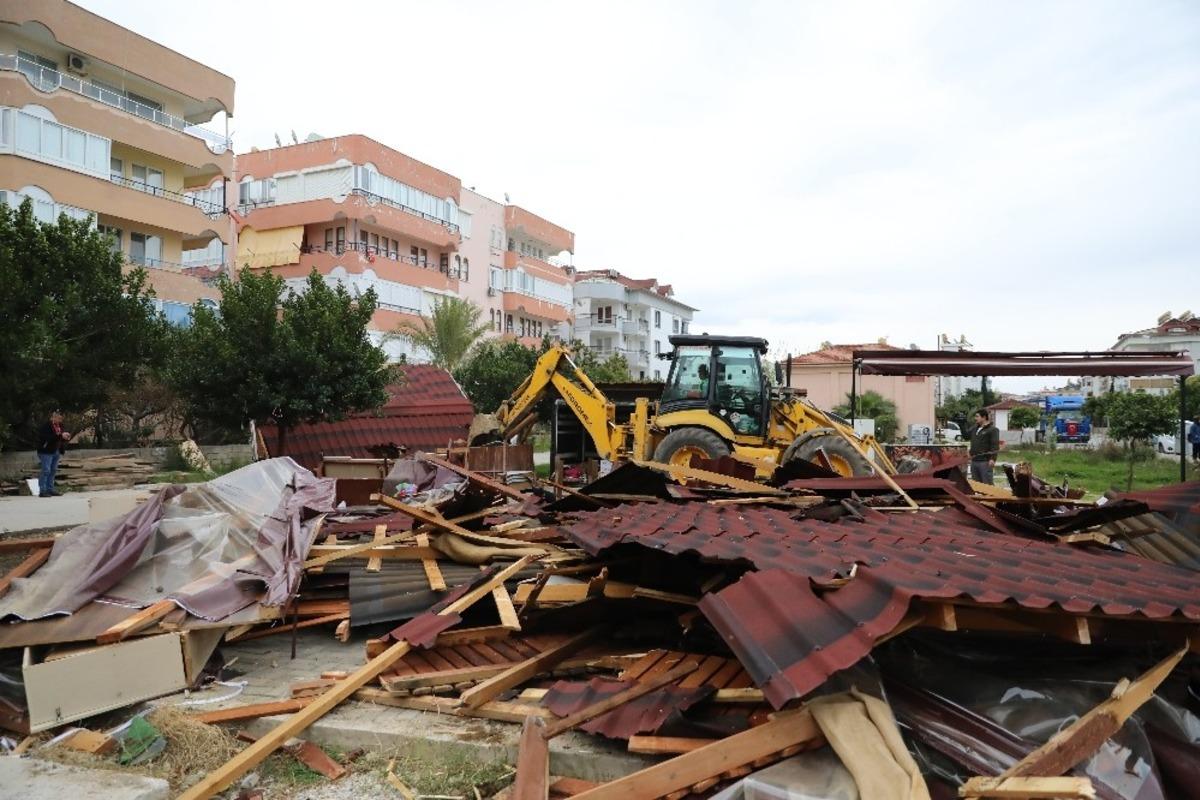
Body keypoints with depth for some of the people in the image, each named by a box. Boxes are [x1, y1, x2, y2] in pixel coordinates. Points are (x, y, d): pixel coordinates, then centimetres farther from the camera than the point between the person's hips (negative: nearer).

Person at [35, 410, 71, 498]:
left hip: (56, 451, 8)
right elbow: (49, 438, -28)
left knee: (53, 470, 11)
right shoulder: (46, 426, -15)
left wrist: (66, 437, -6)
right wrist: (60, 436, -30)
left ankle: (50, 489, 18)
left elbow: (61, 439, 16)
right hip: (46, 451, -8)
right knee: (46, 471, -8)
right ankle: (42, 491, -4)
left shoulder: (59, 426, 9)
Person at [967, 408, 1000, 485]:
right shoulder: (974, 428, 17)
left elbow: (995, 446, -14)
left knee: (987, 485, -7)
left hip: (985, 462, -8)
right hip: (974, 461, 8)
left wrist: (993, 459, -23)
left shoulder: (992, 429, -7)